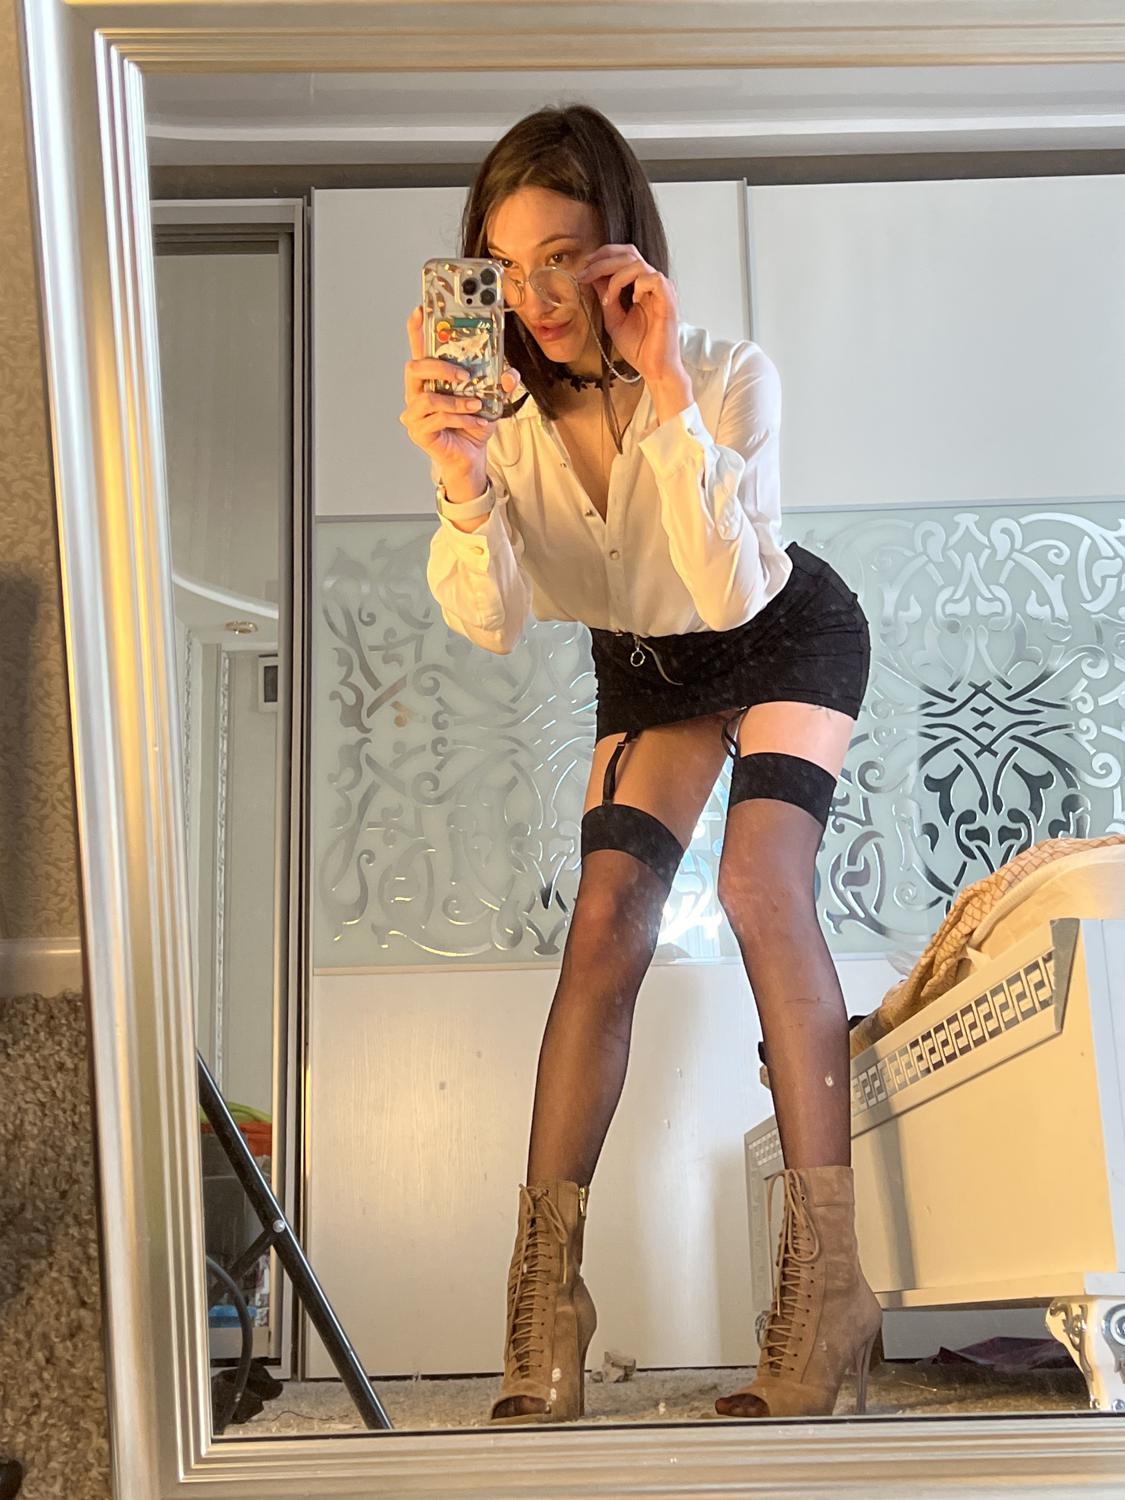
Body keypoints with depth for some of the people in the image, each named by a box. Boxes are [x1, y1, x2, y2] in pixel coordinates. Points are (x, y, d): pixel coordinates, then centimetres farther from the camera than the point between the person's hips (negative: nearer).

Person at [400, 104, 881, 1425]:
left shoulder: (729, 375, -30)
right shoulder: (506, 404, -21)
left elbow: (731, 592, -41)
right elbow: (490, 622, -30)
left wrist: (669, 394, -47)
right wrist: (461, 479, -48)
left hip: (787, 637, -3)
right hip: (644, 666, 3)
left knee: (760, 890, -25)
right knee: (605, 927, -9)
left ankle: (825, 1282, -21)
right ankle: (544, 1305, -7)